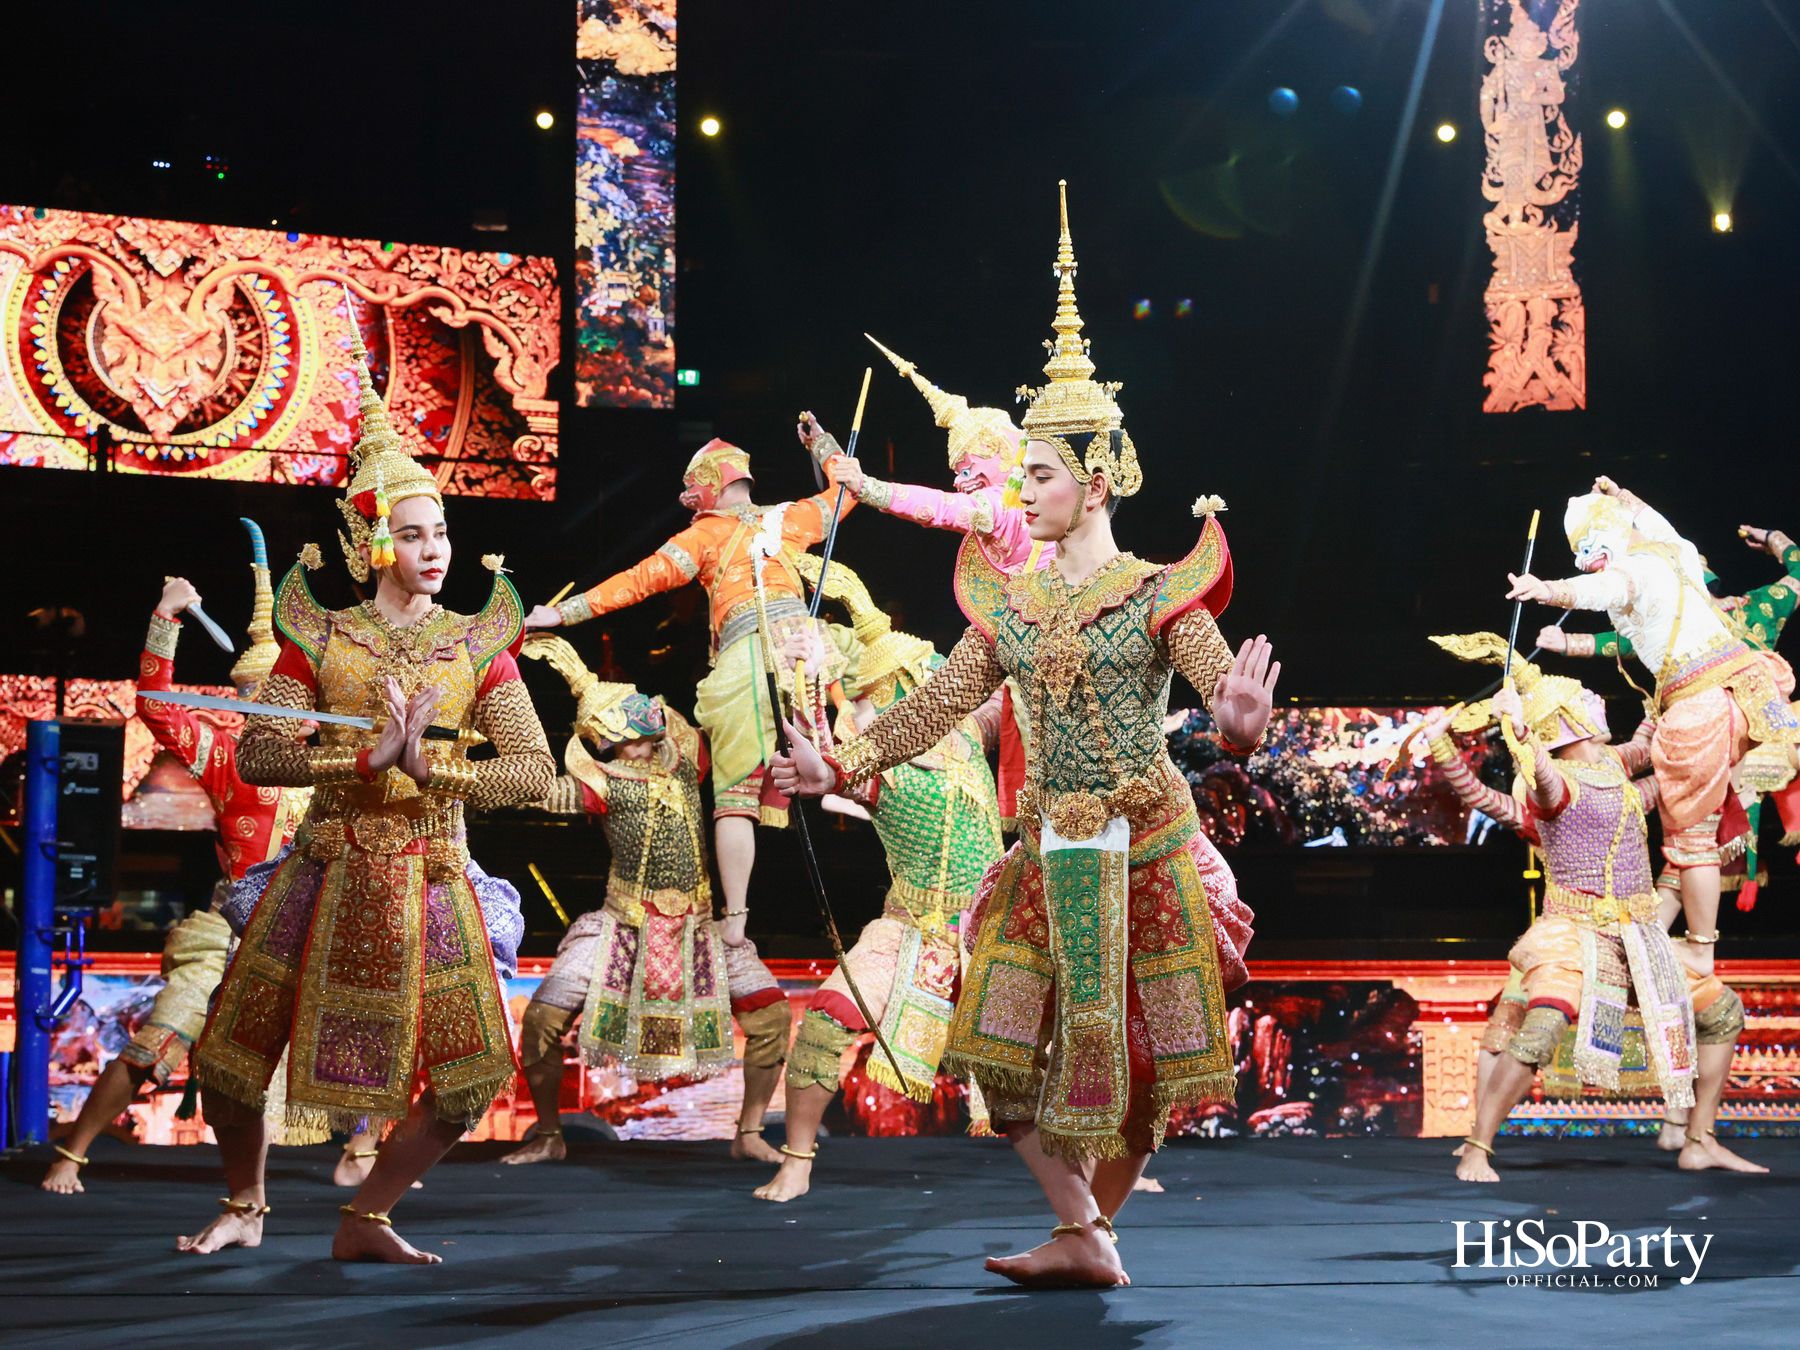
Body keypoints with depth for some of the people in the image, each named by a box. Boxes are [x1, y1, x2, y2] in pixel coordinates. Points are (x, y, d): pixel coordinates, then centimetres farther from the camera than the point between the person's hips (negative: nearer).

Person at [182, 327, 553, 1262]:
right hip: (327, 872, 0)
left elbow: (535, 769, -6)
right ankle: (244, 1207, 28)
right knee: (230, 1053, 0)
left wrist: (433, 768, -21)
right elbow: (256, 756, -8)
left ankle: (364, 1220, 11)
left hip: (431, 880, 1)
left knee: (468, 1072, -8)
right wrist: (366, 759, -22)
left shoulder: (475, 646, 4)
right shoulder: (319, 637, 2)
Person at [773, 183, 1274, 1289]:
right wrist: (843, 765, 6)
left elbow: (1227, 688, -16)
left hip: (1145, 841, -5)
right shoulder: (1011, 607, 9)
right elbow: (938, 706, 11)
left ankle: (1089, 1228, 17)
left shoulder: (1160, 595, -5)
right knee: (1008, 1043, 0)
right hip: (1052, 846, 5)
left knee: (1137, 1046, 1)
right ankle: (1085, 1237, 8)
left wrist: (1240, 720, -40)